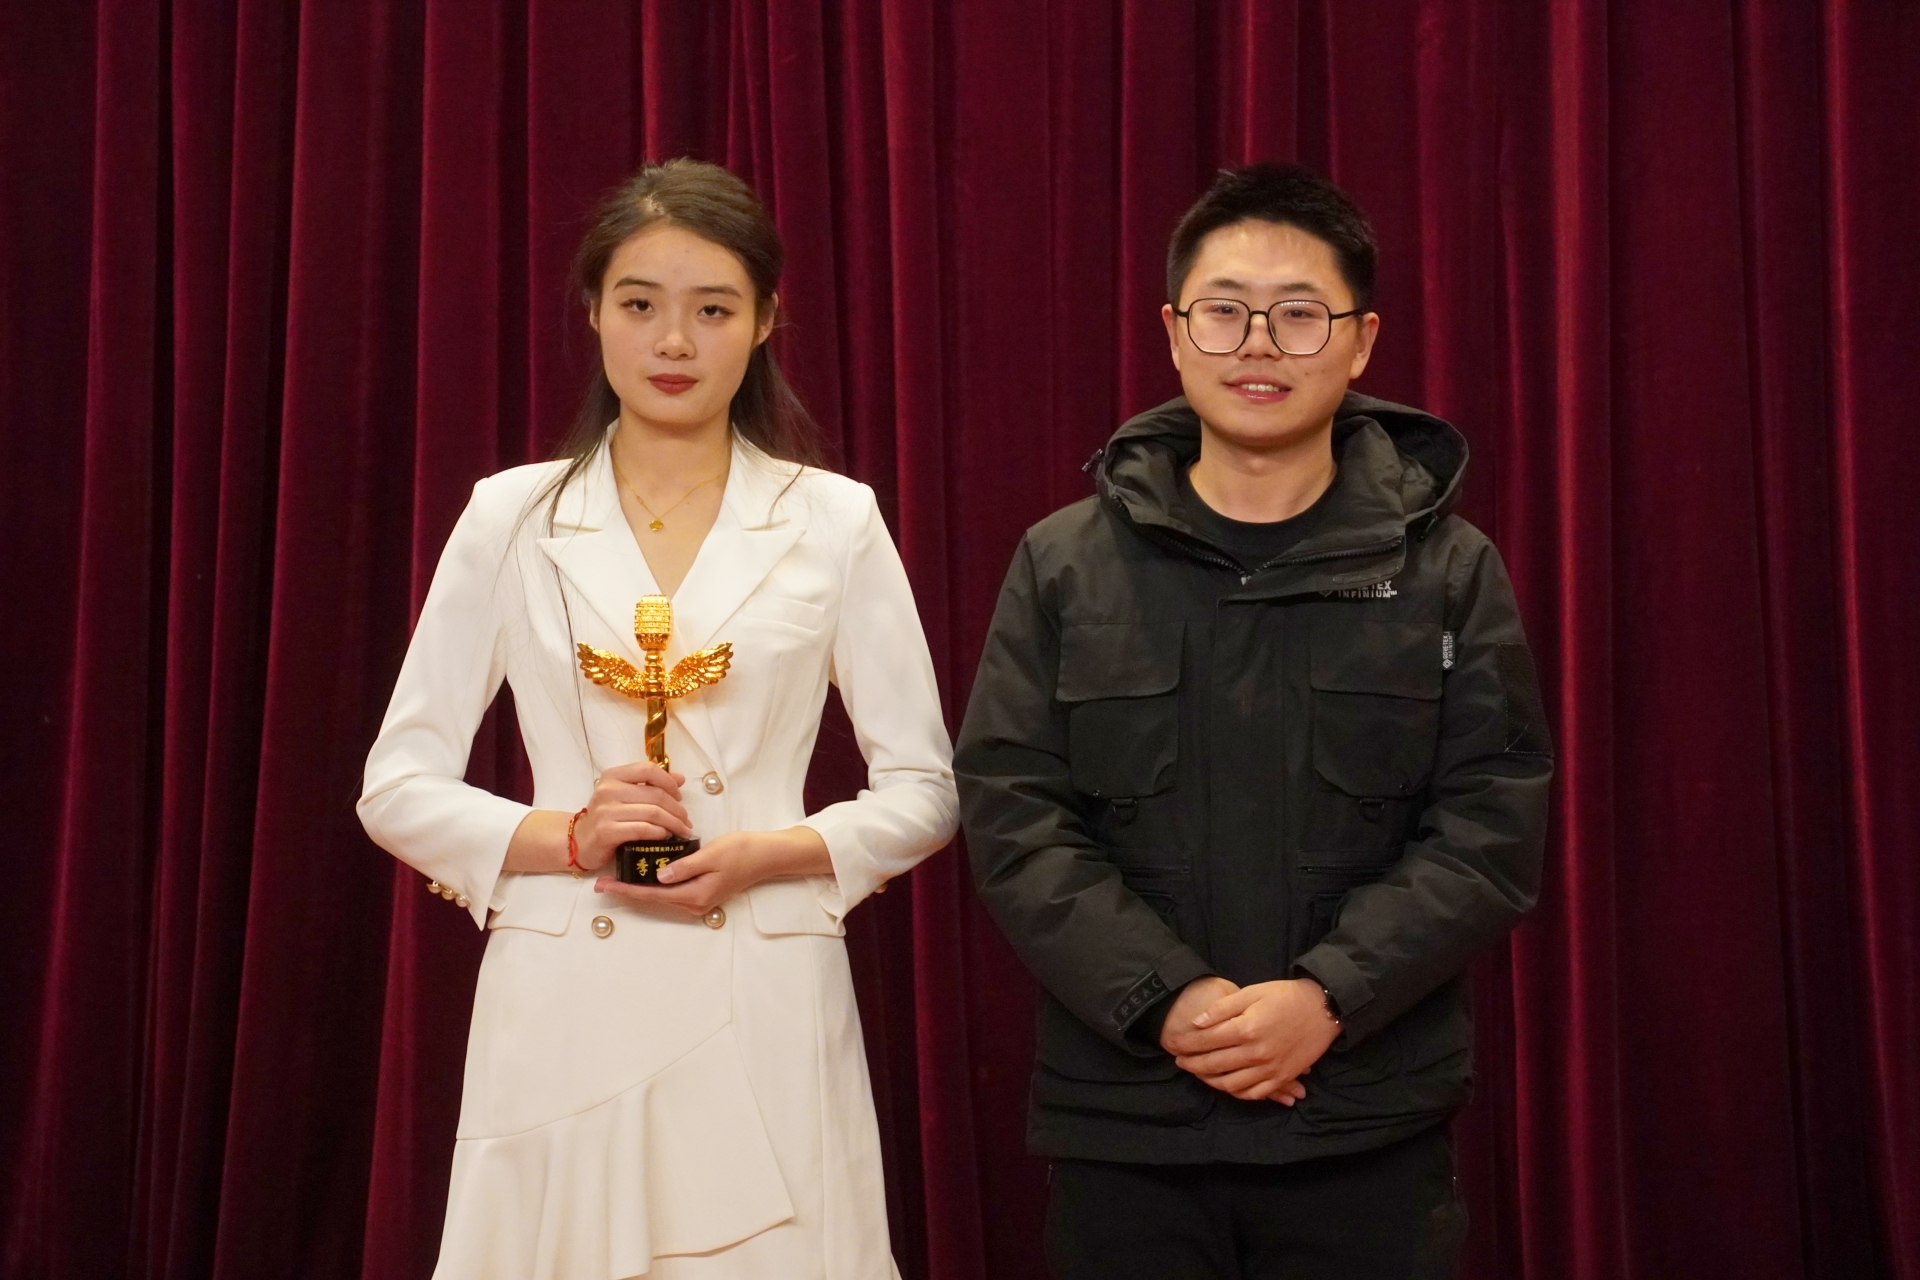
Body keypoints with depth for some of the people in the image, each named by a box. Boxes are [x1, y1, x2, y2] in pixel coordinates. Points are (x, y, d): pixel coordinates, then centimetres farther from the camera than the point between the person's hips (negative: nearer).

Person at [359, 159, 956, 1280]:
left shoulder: (834, 521, 4)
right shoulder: (513, 518, 5)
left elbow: (924, 791, 6)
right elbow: (399, 788, 6)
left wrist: (767, 855, -11)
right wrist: (567, 837, -11)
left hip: (765, 1015, 0)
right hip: (559, 1010, 1)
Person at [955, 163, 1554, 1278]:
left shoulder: (1448, 571, 3)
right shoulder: (1065, 566, 5)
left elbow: (1492, 828, -3)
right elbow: (1013, 817, -1)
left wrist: (1327, 997, -15)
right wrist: (1166, 999, -14)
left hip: (1373, 1133, 0)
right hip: (1122, 1120, 1)